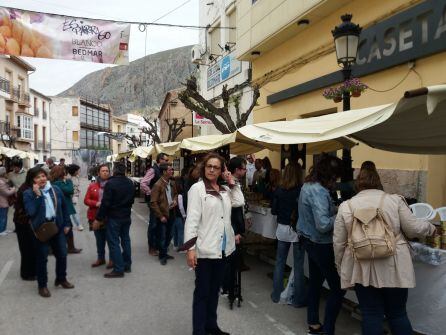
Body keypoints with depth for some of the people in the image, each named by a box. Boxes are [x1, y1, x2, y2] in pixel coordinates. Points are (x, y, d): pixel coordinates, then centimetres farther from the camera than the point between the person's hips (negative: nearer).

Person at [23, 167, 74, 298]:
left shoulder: (56, 189, 3)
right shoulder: (28, 193, -9)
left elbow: (64, 207, 9)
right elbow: (31, 212, -23)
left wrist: (67, 224, 7)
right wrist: (37, 195, -25)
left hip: (58, 227, 4)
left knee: (62, 254, 12)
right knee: (42, 258, 5)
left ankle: (61, 279, 33)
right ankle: (42, 285, 21)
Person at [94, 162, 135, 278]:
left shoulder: (110, 183, -17)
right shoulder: (130, 183, 4)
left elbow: (105, 203, -18)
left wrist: (98, 219, -12)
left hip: (114, 217, -7)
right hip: (127, 217, 7)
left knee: (114, 243, -1)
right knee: (125, 240, 16)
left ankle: (118, 269, 1)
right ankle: (127, 265, 25)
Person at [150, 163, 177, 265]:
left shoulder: (171, 183, 7)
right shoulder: (158, 185, -16)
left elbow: (175, 193, 25)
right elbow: (153, 203, -17)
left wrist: (175, 200, 2)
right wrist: (160, 216, -17)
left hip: (171, 213, 7)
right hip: (163, 215, -7)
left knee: (169, 235, 16)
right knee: (162, 237, 4)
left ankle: (165, 253, 32)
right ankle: (162, 256, 19)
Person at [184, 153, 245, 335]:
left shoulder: (225, 189, 11)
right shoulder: (198, 188, -9)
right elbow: (192, 219, -14)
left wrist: (231, 182, 5)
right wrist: (190, 248, -20)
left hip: (222, 248, 7)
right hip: (205, 249, -6)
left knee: (215, 289, 18)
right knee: (202, 292, 4)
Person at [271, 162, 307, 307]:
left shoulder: (279, 190, -3)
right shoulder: (302, 190, -13)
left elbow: (273, 211, 2)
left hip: (282, 229, 4)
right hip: (297, 230, -3)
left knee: (279, 262, 14)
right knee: (298, 265, 5)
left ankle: (276, 295, 24)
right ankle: (298, 299, 13)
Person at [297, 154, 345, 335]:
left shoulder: (307, 185, 3)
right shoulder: (319, 192, -27)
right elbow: (323, 225, -31)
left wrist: (334, 210, 1)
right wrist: (340, 216, -15)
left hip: (309, 240, 10)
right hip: (321, 244, -10)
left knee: (315, 281, 21)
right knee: (338, 288, 0)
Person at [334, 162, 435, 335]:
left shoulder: (346, 206, -1)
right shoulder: (395, 200, -2)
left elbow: (338, 243, 1)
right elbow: (414, 228, 0)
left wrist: (342, 270, 13)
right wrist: (430, 227, 21)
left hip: (362, 269, 0)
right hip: (393, 268, 0)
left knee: (371, 315, 9)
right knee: (397, 314, 14)